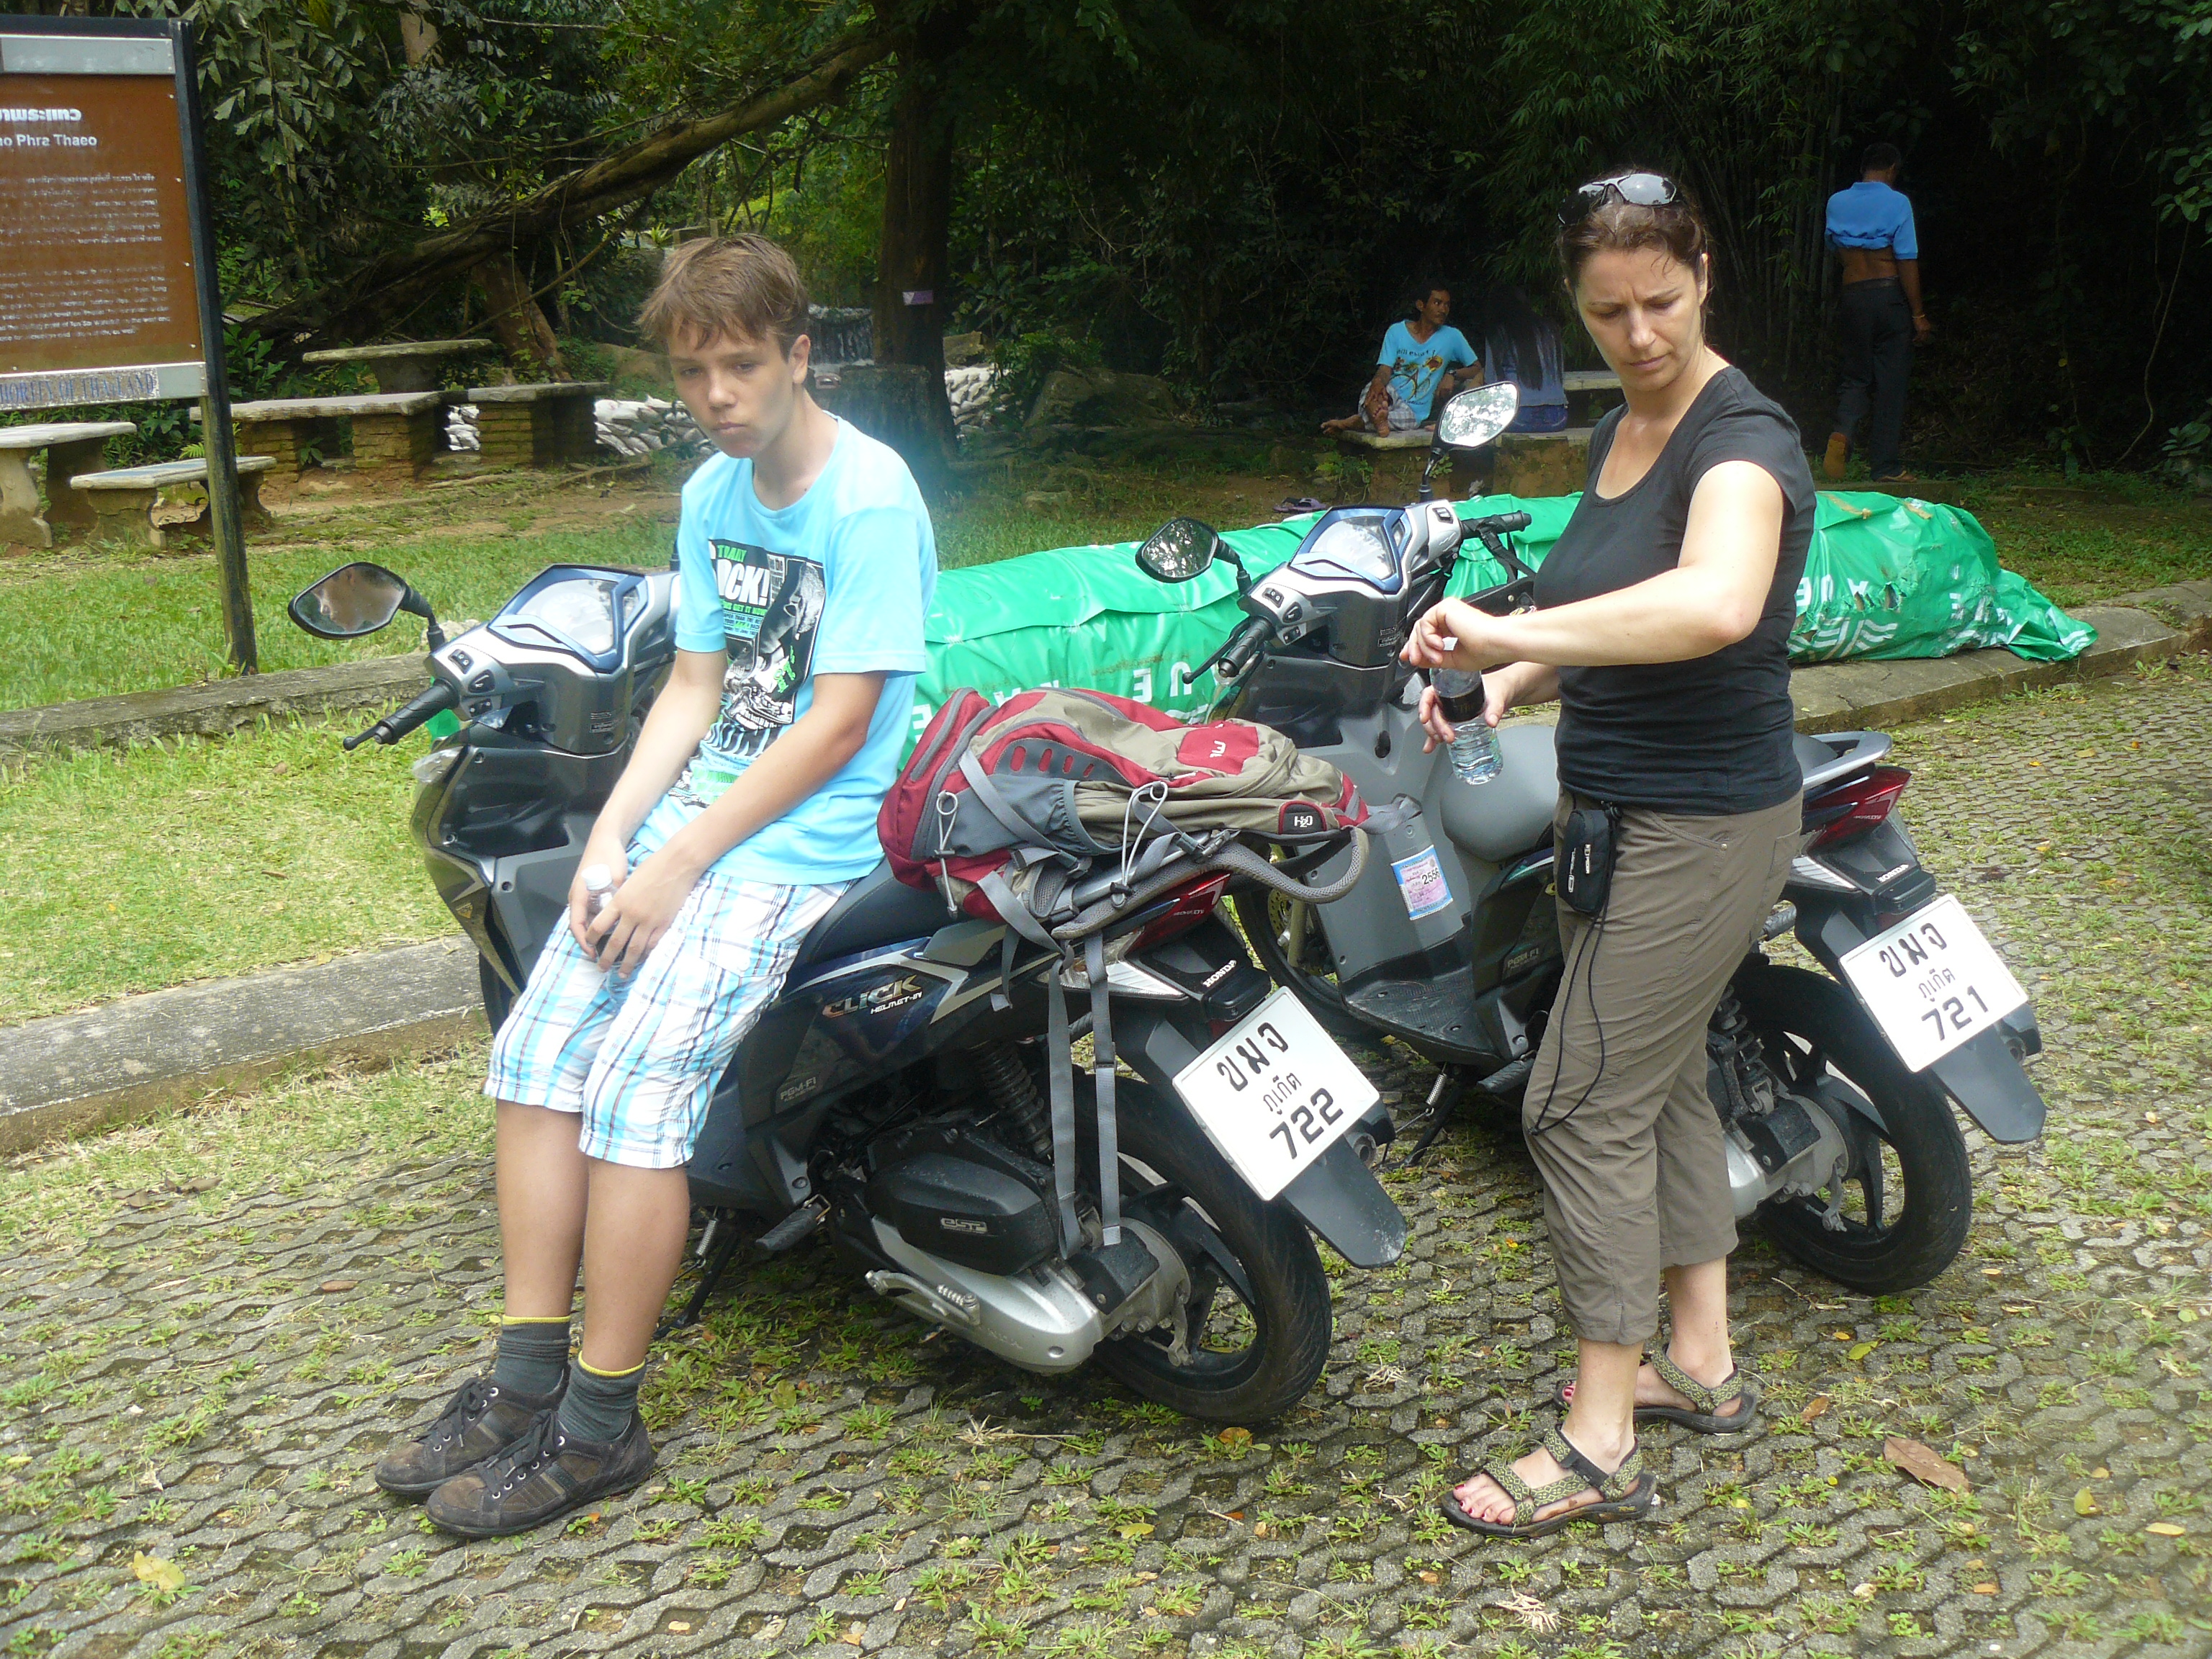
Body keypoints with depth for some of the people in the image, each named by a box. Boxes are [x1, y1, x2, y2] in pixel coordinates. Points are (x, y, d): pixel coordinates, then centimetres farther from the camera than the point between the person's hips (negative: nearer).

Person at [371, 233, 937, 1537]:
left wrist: (680, 866, -17)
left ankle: (600, 1426, -7)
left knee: (638, 1084, -20)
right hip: (699, 806, 8)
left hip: (809, 836, -8)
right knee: (538, 1047, -4)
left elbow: (837, 721, -17)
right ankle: (527, 1378, 4)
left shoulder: (869, 499, -14)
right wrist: (609, 841, -2)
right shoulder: (713, 494, 12)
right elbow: (695, 688, 12)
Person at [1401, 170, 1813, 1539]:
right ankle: (1703, 1364, 33)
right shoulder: (1620, 434, 10)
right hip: (1612, 808, 10)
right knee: (1659, 1078, 17)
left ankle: (1602, 1447, 4)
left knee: (1584, 1102, -7)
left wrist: (1505, 629, -39)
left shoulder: (1741, 437, -19)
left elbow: (1717, 605, -42)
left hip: (1705, 826, -10)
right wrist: (1508, 680, 0)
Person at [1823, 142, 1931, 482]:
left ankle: (1842, 432, -17)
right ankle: (1885, 465, 5)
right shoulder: (1896, 202, -7)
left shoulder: (1836, 203, 6)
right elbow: (1907, 261, -10)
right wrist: (1918, 314, -8)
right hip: (1890, 294, -3)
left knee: (1857, 375, 13)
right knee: (1891, 380, 3)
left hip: (1853, 296, 4)